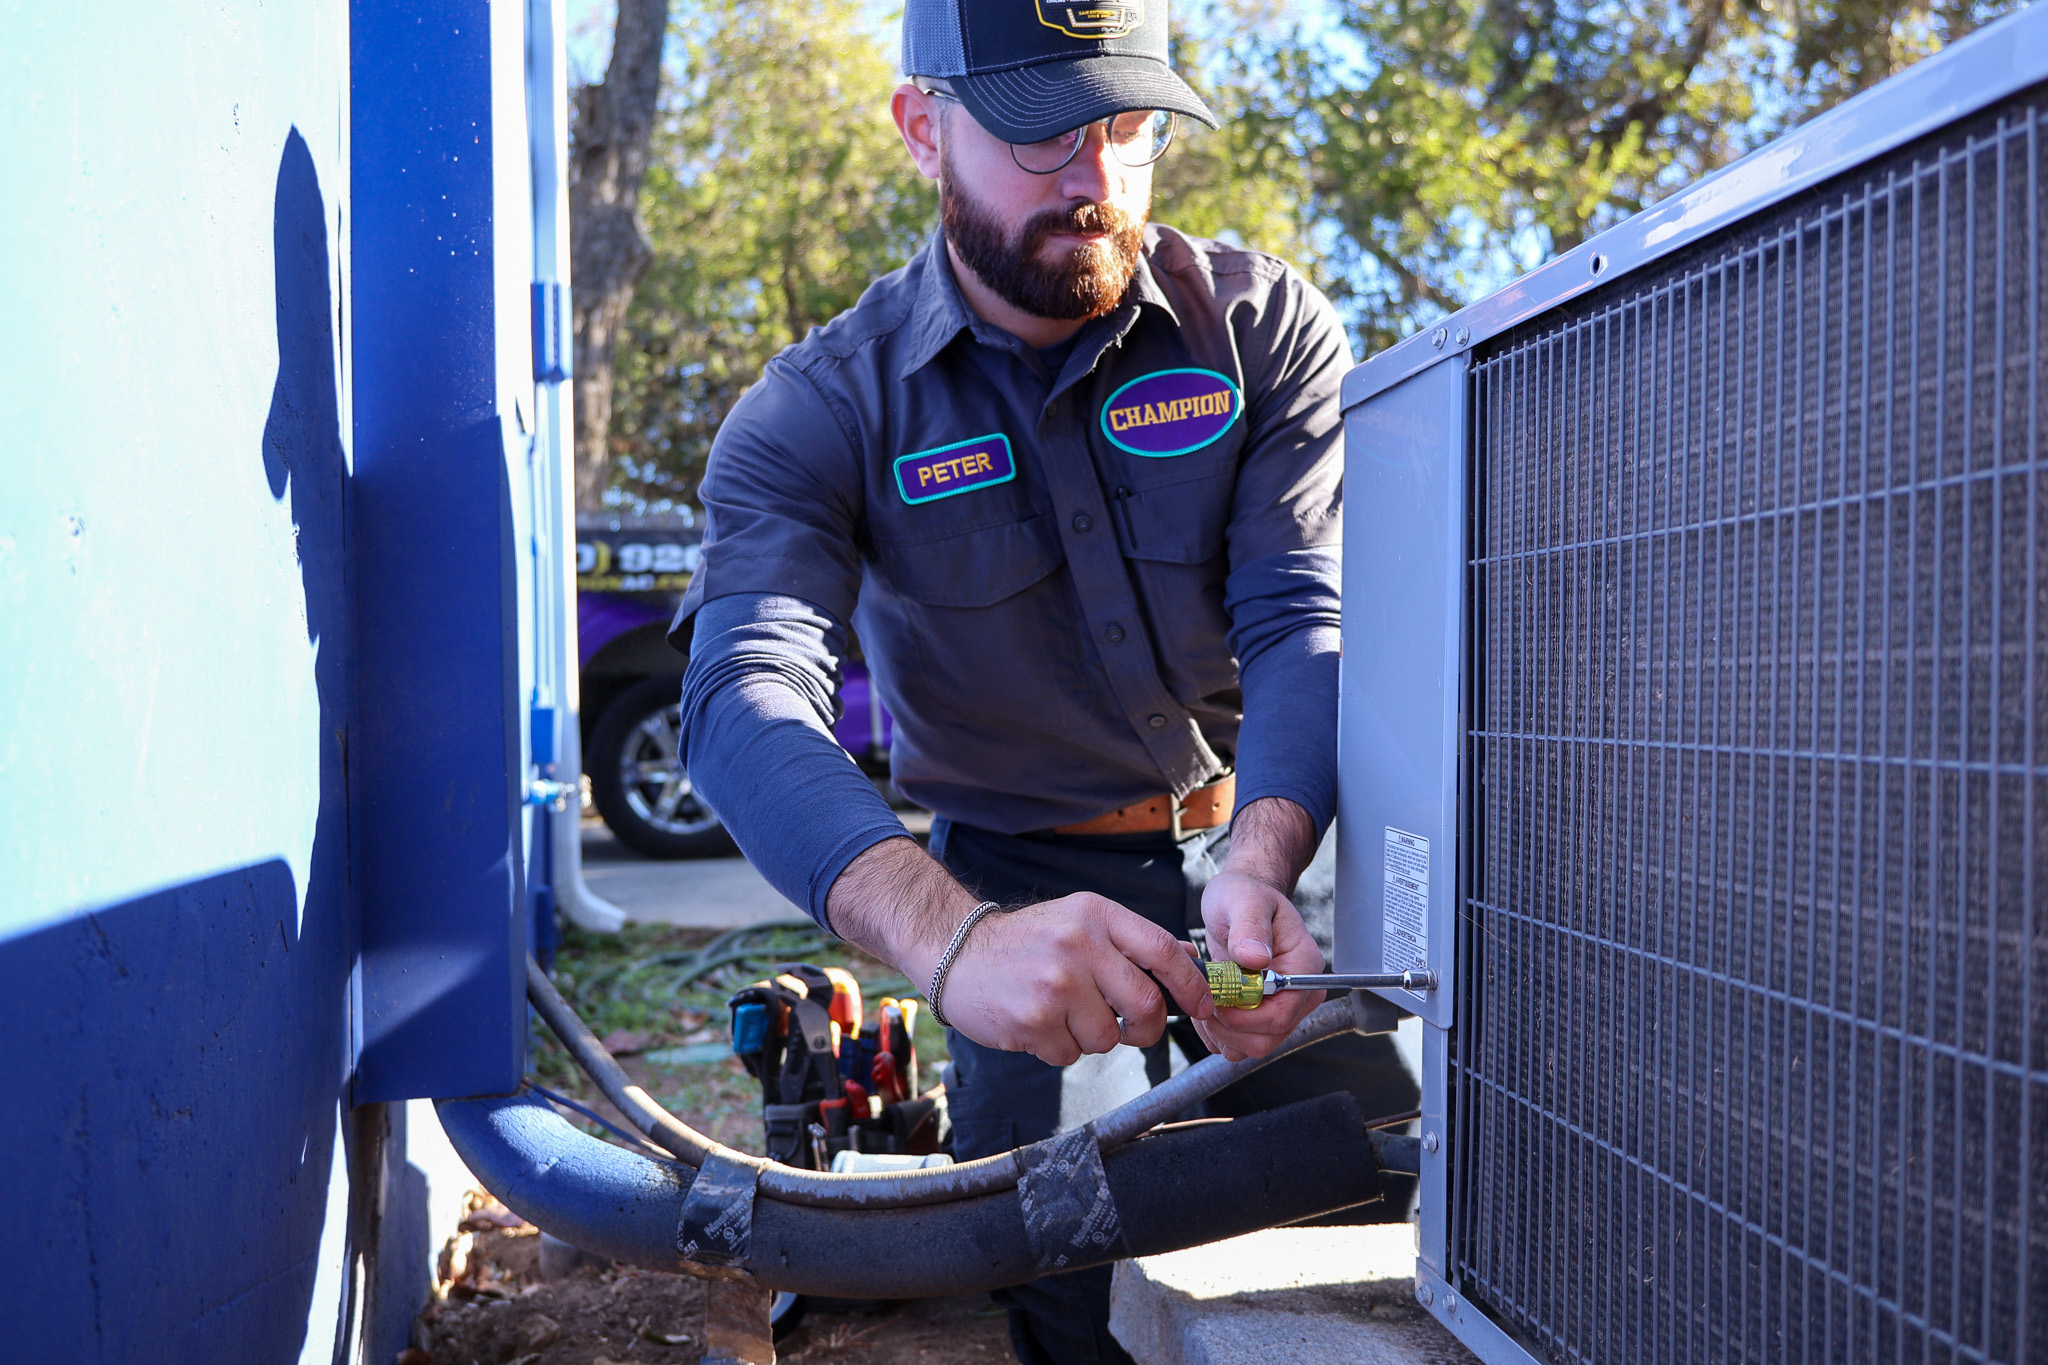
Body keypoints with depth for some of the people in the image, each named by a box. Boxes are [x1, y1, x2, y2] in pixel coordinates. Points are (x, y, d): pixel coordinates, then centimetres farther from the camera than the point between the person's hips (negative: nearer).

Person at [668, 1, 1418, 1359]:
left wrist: (1260, 865, -36)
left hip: (1270, 844, 2)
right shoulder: (819, 416, -13)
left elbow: (1306, 619, -15)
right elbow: (747, 699, -29)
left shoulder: (1265, 324, -7)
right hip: (1026, 883, -1)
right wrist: (954, 941, -48)